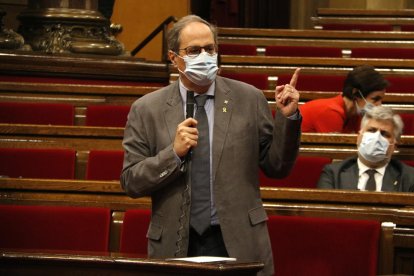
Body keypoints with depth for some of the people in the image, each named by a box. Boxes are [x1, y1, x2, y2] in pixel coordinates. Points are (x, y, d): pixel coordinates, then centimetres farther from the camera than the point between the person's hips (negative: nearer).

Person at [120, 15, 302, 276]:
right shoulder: (146, 110, 3)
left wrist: (288, 118, -7)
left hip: (239, 244, 0)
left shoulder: (249, 99, 4)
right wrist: (174, 153, -14)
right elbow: (131, 182, 0)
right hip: (176, 246, 0)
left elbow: (276, 166, 7)